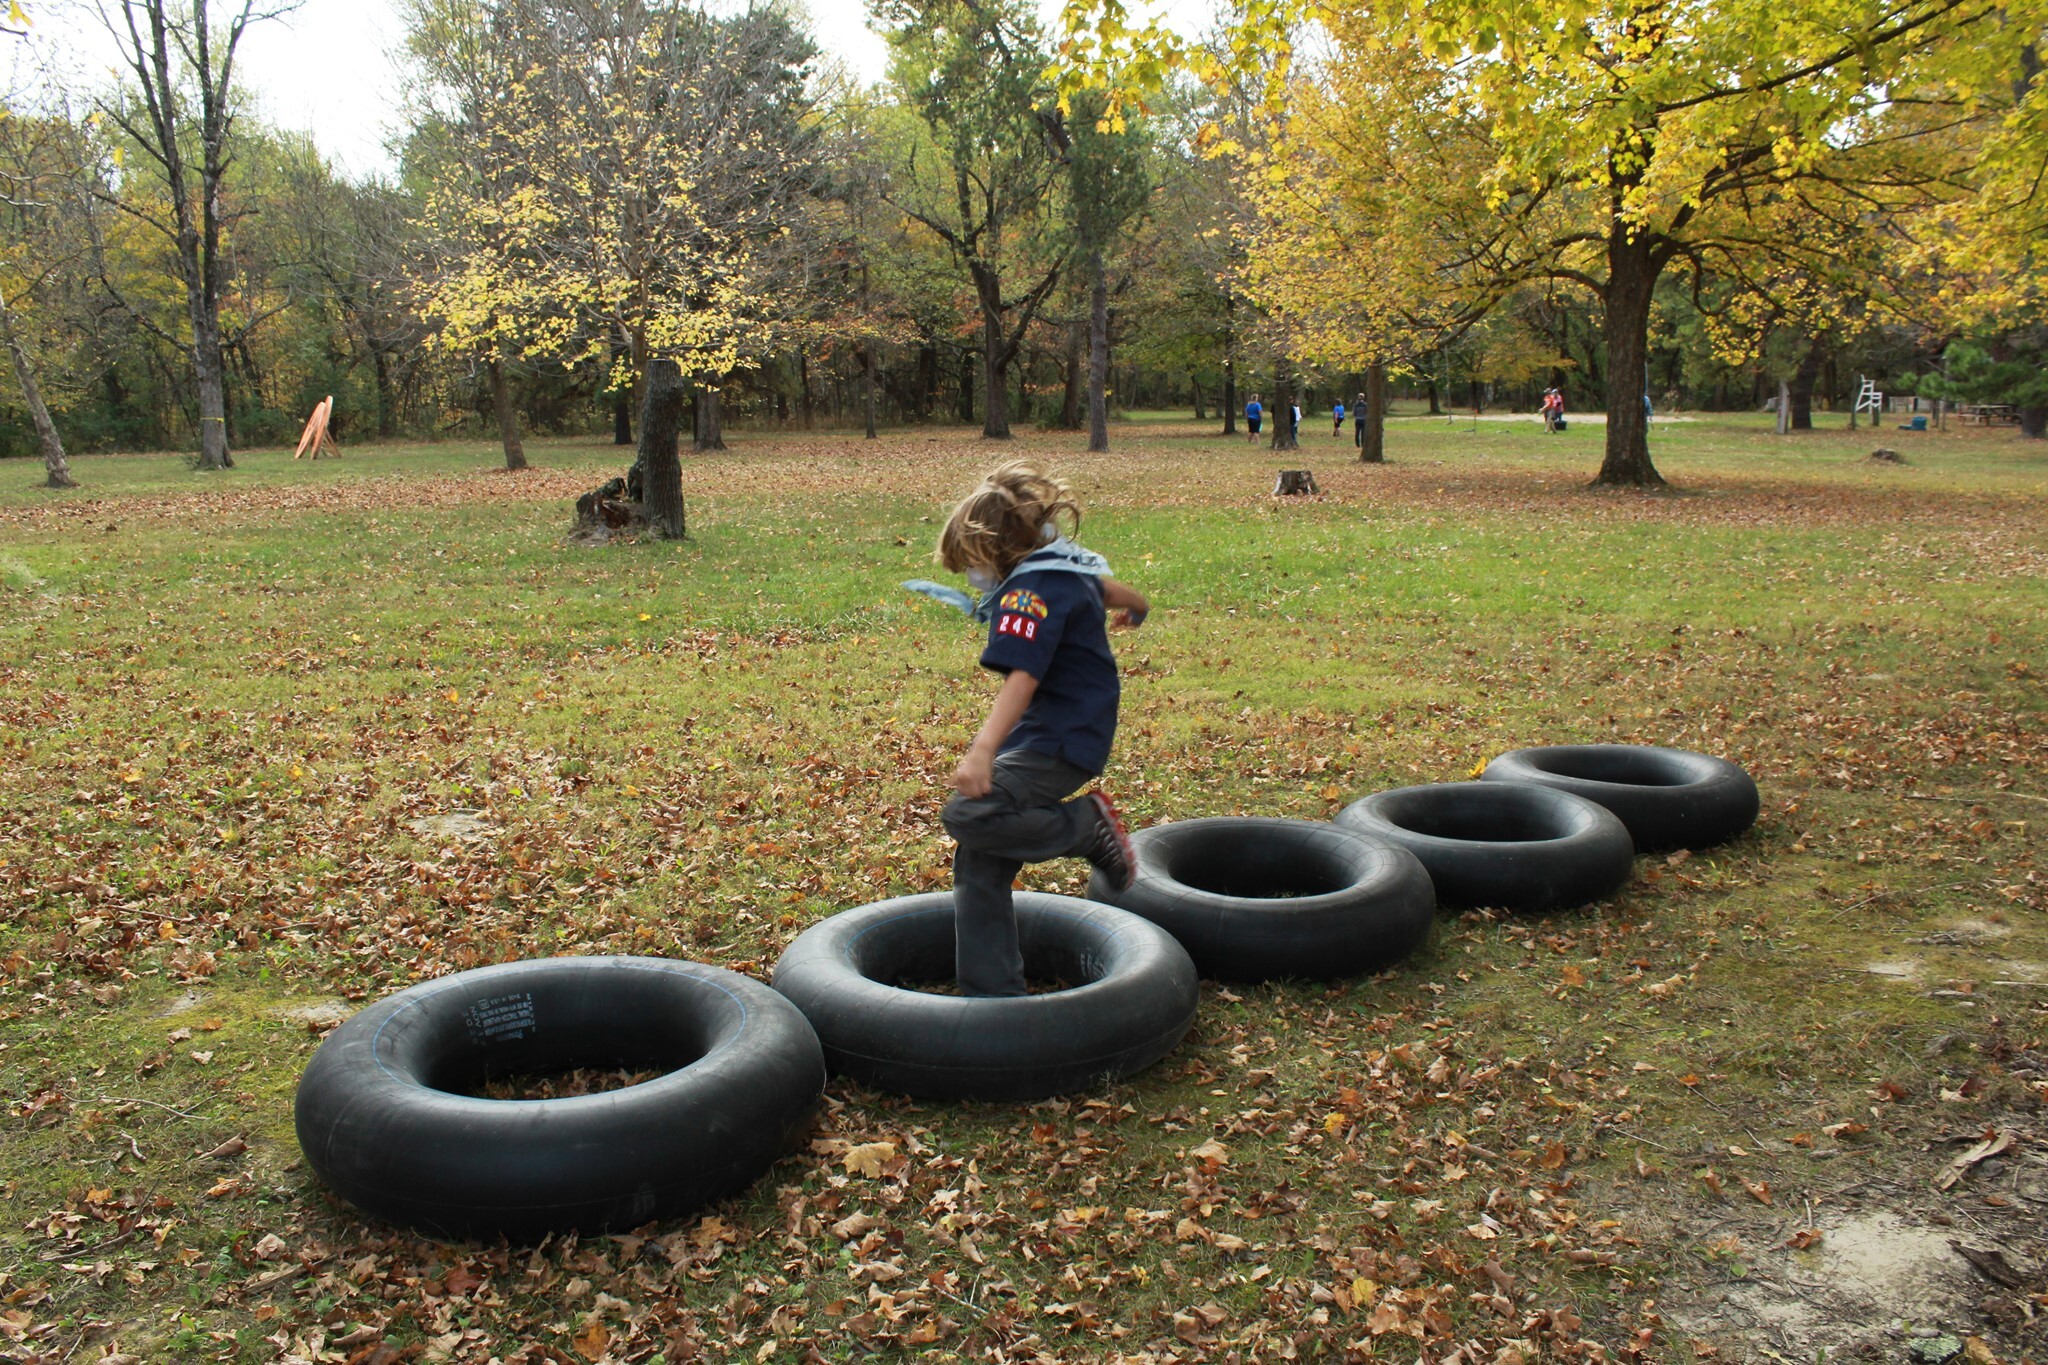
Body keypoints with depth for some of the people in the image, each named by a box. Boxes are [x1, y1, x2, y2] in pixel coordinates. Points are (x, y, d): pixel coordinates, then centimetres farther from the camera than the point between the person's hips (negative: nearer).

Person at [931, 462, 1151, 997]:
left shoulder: (1032, 589, -18)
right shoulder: (1065, 564, 12)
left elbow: (1022, 676, -33)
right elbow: (1108, 588, 34)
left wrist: (983, 748, -45)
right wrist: (1136, 606, 58)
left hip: (1059, 741, -11)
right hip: (1041, 735, 11)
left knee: (970, 814, -29)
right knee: (980, 863, 6)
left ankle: (1086, 825, -7)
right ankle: (992, 992, 12)